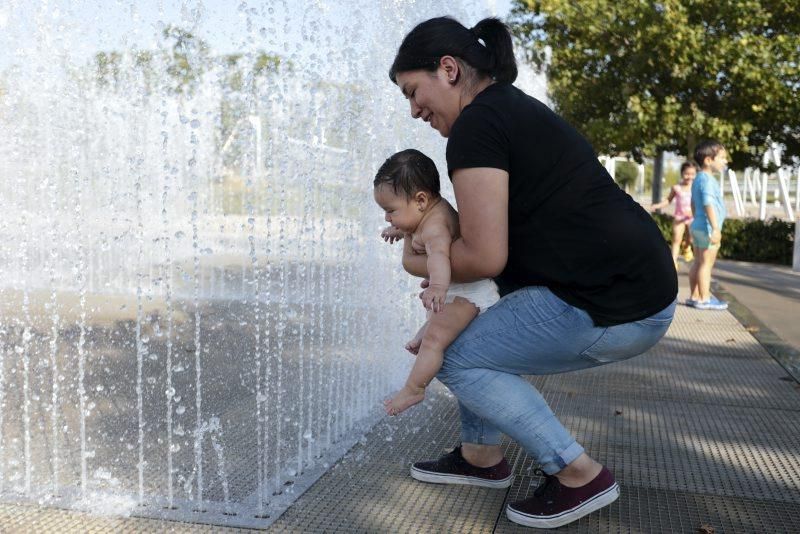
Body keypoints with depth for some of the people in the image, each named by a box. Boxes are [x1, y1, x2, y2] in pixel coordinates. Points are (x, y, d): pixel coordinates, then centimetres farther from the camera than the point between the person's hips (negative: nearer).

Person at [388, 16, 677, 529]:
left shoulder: (477, 122, -12)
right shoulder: (516, 108, 18)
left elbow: (485, 258, -18)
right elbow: (499, 230, 27)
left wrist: (421, 265, 1)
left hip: (614, 309, -10)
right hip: (640, 284, 10)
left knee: (458, 360, 0)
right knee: (482, 331, 20)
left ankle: (580, 475, 5)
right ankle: (482, 456, 26)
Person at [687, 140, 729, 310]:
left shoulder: (698, 179, 13)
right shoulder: (708, 180, -18)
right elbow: (708, 204, -26)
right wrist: (715, 228, -28)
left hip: (697, 226, 10)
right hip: (707, 227, -10)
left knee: (698, 262, 12)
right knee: (706, 263, -5)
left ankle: (695, 296, 17)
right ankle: (704, 299, -1)